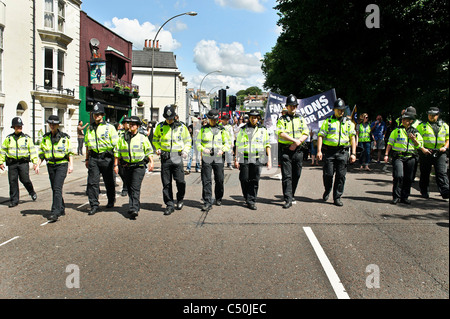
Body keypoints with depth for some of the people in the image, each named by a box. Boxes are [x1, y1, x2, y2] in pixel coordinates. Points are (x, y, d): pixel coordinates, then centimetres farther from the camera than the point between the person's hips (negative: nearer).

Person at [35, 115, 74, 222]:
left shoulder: (64, 137, 0)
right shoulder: (45, 138, 11)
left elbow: (70, 152, 2)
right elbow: (41, 153, 15)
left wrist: (71, 165, -9)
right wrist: (38, 165, 4)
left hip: (62, 165, -5)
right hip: (50, 165, 5)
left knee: (57, 188, -15)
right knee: (54, 189, 9)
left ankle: (55, 212, -20)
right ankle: (61, 209, 23)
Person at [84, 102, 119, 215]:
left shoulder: (109, 127, -1)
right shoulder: (90, 128, 14)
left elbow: (116, 144, -1)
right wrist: (87, 159, 19)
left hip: (106, 158, -3)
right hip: (93, 158, 3)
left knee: (109, 181, 10)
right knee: (92, 182, -4)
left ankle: (111, 201, 31)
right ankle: (94, 205, 0)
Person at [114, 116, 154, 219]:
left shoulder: (142, 138, 2)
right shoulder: (123, 138, 10)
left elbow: (149, 151, 6)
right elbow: (117, 152, 13)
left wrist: (151, 162, -6)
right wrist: (116, 165, 9)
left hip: (139, 166, -4)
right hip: (126, 166, 4)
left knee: (135, 188, -14)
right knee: (130, 188, 11)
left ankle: (133, 209, -20)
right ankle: (136, 205, 27)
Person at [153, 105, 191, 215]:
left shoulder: (181, 127, 5)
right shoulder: (160, 127, 8)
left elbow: (187, 140, 15)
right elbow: (155, 139, 23)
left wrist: (186, 150, -2)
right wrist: (157, 148, 5)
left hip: (177, 157, -1)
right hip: (165, 157, 1)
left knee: (180, 180, -7)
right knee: (166, 183, 2)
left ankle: (180, 200, 20)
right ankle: (169, 205, 11)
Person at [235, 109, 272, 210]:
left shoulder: (263, 130, 11)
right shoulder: (243, 130, 9)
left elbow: (267, 145, 11)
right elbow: (238, 145, 9)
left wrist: (269, 159, 4)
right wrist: (236, 158, 2)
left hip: (257, 159, 0)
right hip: (244, 158, 0)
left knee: (254, 181, -1)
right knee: (244, 179, 0)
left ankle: (251, 201, 5)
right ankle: (247, 198, 21)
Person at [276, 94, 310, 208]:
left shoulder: (301, 119, 13)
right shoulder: (282, 119, 3)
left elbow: (306, 134, 5)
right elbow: (281, 134, -12)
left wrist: (296, 144, -10)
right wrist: (296, 140, -17)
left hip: (298, 151, 3)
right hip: (285, 151, -3)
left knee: (296, 175, 9)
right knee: (286, 176, -7)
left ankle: (291, 195, 25)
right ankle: (288, 199, -7)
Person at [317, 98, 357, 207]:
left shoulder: (349, 123, 13)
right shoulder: (327, 122, 8)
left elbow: (352, 138, 10)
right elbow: (321, 136, 3)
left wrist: (353, 153, 0)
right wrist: (319, 151, -8)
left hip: (343, 152, 1)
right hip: (329, 151, -1)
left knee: (341, 175, 0)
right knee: (328, 174, -2)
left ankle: (337, 197, 10)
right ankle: (327, 191, 26)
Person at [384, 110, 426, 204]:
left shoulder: (415, 132, 10)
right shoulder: (397, 131, 5)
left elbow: (419, 146, 13)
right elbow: (390, 143, 6)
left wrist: (414, 140, -6)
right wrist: (386, 154, -1)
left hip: (410, 158, 3)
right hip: (398, 157, -3)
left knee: (408, 178, 5)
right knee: (399, 176, -16)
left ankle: (404, 197, 17)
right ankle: (396, 197, -6)